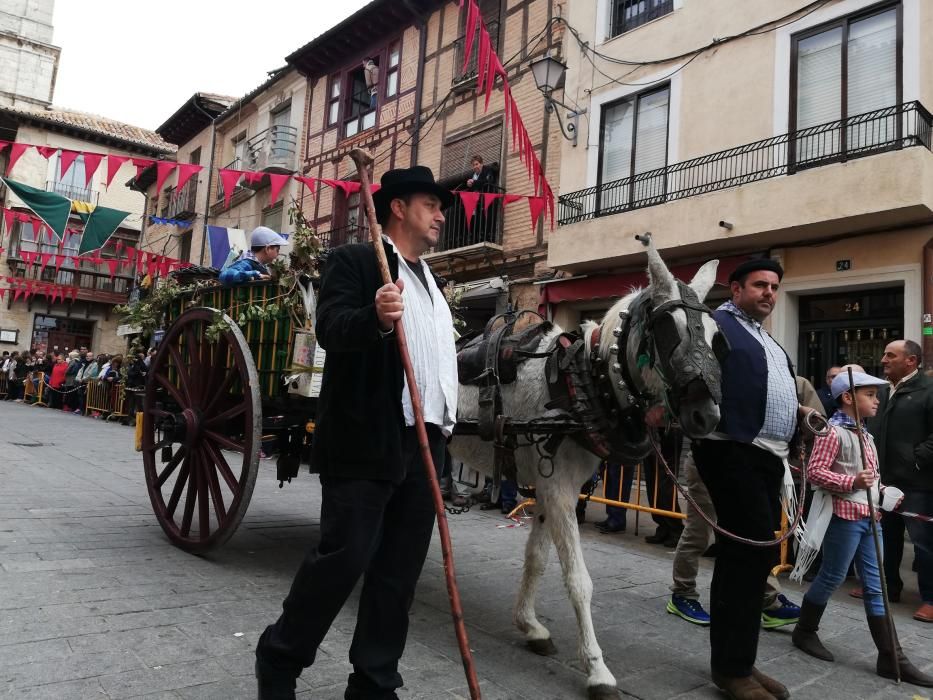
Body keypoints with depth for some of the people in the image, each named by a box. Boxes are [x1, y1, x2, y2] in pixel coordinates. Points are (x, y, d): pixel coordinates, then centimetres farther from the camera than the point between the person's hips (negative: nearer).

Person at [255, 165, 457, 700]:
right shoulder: (355, 261, -1)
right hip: (365, 440, -7)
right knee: (344, 557, -4)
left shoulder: (432, 283, 22)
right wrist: (375, 317, -35)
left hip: (424, 443, 7)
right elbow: (331, 328, -16)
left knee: (400, 571, 9)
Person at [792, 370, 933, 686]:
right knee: (832, 577, 3)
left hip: (868, 516, 9)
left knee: (875, 586, 8)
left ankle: (891, 657, 13)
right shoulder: (833, 431, -14)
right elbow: (814, 471, -20)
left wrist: (882, 492, 8)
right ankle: (805, 631, 22)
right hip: (844, 515, -8)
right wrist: (852, 482, -29)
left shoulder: (864, 435, 14)